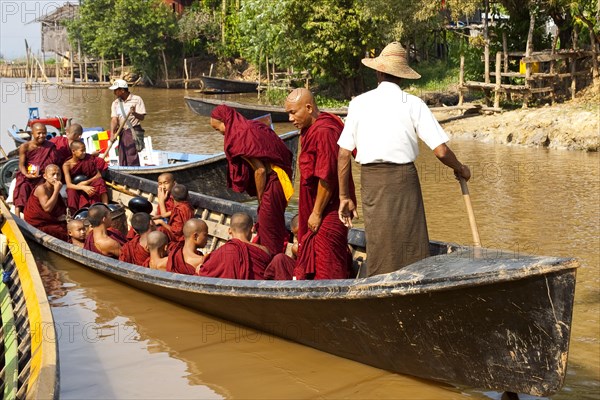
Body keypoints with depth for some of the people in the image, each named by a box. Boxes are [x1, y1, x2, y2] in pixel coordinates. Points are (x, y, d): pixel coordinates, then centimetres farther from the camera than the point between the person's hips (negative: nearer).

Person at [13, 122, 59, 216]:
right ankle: (17, 216, -35)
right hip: (26, 175, -1)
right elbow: (21, 164, -3)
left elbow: (53, 163, 0)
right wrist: (27, 175, -23)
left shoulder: (50, 147, 2)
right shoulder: (25, 147, 1)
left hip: (42, 176, 1)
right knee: (22, 186, -27)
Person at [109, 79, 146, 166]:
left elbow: (142, 117, -9)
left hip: (133, 132, -5)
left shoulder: (137, 100, -5)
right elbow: (114, 119, -3)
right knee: (122, 159, 6)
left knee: (132, 156, -13)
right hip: (122, 132, 5)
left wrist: (135, 114, -31)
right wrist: (112, 134, -17)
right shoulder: (115, 103, 8)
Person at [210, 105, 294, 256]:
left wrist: (260, 198, -5)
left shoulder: (240, 136, -15)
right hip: (278, 179, 10)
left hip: (272, 183, -10)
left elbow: (260, 170, -18)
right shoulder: (251, 126, 12)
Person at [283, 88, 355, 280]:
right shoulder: (311, 129, 10)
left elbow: (327, 177, -25)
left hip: (328, 212, -10)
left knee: (327, 267, -2)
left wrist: (317, 213, -18)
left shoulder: (324, 132, -22)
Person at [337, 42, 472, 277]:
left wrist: (344, 196, 10)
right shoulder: (413, 104, -2)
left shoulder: (359, 103, 3)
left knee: (379, 249, 10)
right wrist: (460, 169, 15)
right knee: (411, 248, 6)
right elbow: (441, 151, -5)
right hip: (403, 178, -2)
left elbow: (343, 154, 3)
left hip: (371, 180, 2)